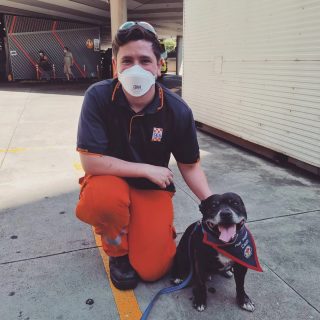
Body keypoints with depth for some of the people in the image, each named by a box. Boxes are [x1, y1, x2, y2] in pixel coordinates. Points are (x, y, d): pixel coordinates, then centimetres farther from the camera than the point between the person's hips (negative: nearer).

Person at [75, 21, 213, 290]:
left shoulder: (178, 110, -15)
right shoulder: (98, 97, -20)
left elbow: (190, 166, -4)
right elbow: (90, 162, -24)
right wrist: (147, 169, -21)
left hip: (152, 187, 1)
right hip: (110, 180, 0)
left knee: (153, 268, -12)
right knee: (102, 200, -37)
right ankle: (117, 250, -1)